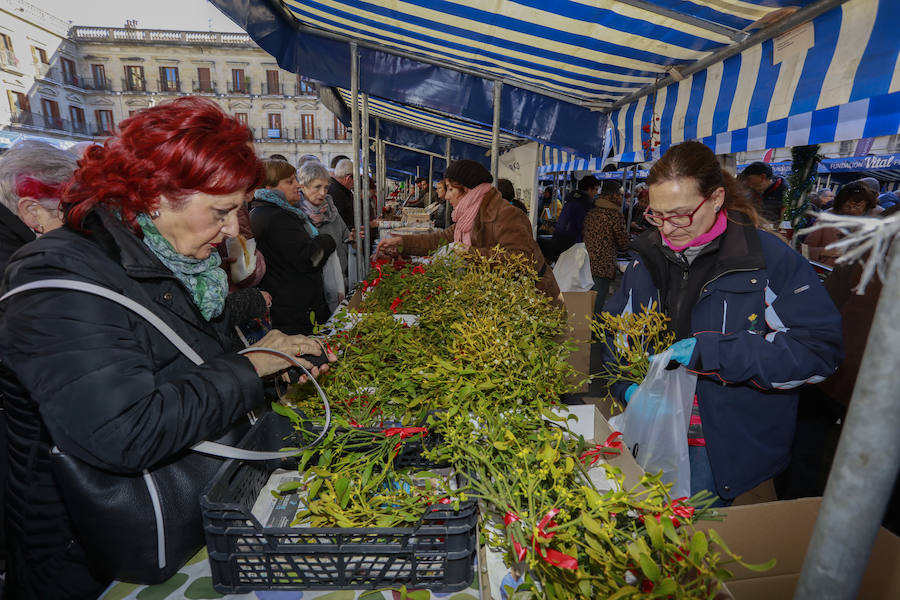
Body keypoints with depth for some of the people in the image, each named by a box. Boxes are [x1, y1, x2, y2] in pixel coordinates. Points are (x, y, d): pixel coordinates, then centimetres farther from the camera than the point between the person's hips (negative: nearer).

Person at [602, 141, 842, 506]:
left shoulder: (771, 260, -12)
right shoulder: (648, 255, 1)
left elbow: (818, 350, -16)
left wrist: (708, 352, -25)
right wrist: (629, 386, -10)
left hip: (729, 444, -4)